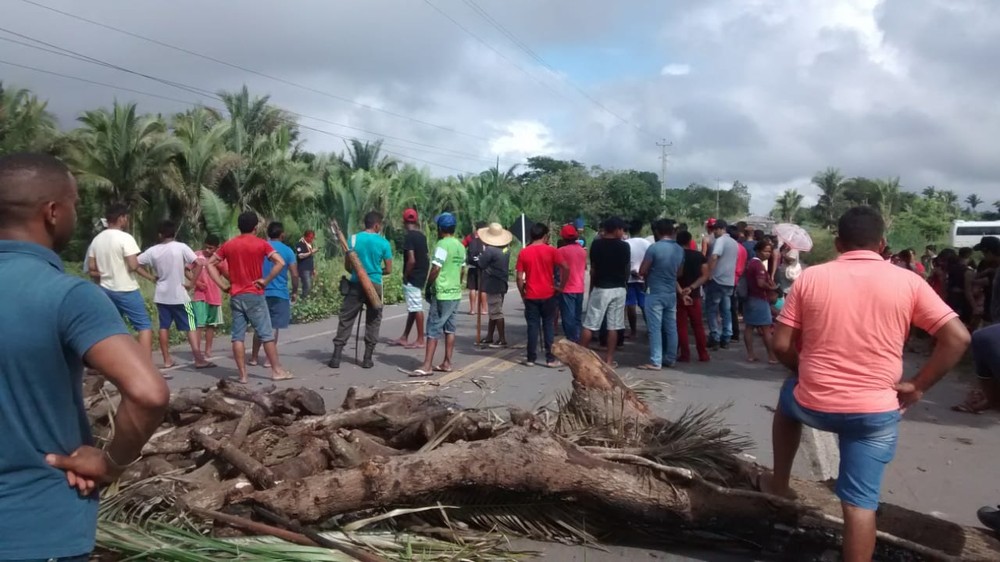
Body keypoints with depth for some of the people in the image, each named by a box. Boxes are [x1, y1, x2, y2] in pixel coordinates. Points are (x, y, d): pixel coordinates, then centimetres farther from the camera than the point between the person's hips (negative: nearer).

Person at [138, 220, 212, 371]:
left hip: (161, 295, 4)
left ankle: (167, 360, 15)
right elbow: (198, 265, -18)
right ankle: (199, 359, -6)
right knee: (190, 327, -1)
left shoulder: (153, 251, 2)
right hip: (179, 295, -4)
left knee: (164, 327, 12)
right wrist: (191, 282, -10)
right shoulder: (181, 247, -9)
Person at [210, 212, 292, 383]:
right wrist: (266, 280, -9)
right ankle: (277, 370, 6)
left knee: (238, 336, 4)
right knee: (266, 334, 3)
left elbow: (210, 264, 8)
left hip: (236, 296, 4)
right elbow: (280, 263, -16)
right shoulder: (261, 244, -5)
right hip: (254, 295, -3)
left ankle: (242, 375, 4)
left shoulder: (228, 245, 6)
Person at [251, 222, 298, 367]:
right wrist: (294, 291, 7)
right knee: (274, 327, 1)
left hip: (261, 292, 3)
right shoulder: (287, 251, -4)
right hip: (279, 293, -3)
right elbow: (295, 275, -7)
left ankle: (254, 357, 19)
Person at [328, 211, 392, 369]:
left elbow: (347, 265, 2)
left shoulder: (354, 239, -2)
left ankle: (336, 357, 3)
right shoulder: (383, 243, -4)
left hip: (356, 285, 1)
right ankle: (367, 359, 11)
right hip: (375, 286, -1)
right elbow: (388, 270, 0)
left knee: (346, 320, 6)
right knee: (372, 322, 10)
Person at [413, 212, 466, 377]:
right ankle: (447, 363, 16)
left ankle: (427, 366, -6)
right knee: (449, 328, 12)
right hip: (456, 293, 8)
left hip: (442, 294, -8)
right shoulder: (460, 246, 10)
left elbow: (435, 269, -19)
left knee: (433, 329, -6)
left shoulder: (442, 245, -15)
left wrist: (428, 287, -7)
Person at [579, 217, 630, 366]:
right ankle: (609, 359, 8)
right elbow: (627, 269, 8)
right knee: (613, 326, 5)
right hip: (618, 289, 2)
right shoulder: (624, 246, 0)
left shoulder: (596, 244, -4)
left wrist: (591, 287, 12)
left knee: (589, 325, 4)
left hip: (600, 288, -2)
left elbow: (593, 269, 0)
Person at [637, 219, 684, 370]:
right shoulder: (680, 250, 5)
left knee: (655, 328, -3)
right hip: (672, 293, 6)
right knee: (671, 328, 12)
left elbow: (642, 272, -11)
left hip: (656, 294, -6)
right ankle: (670, 359, 20)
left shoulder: (654, 248, -15)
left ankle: (655, 362, -2)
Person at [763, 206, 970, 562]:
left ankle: (779, 482, 40)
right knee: (861, 502, 7)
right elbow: (957, 338, -4)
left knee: (788, 399, 35)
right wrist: (917, 386, 3)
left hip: (815, 405, 1)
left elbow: (782, 345, -2)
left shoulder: (810, 278, -3)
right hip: (876, 411, 0)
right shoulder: (908, 282, -2)